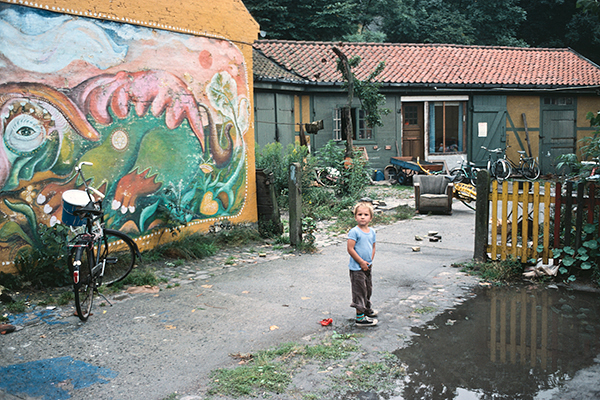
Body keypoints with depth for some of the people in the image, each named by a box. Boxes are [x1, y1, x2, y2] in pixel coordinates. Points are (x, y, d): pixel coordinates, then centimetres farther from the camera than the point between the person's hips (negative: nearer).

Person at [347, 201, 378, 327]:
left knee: (368, 288, 21)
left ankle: (367, 309, 41)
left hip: (367, 267, 8)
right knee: (360, 291, -4)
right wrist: (361, 262, -16)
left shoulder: (372, 232, 7)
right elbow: (350, 249, -18)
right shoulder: (354, 232, -16)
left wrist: (370, 261, 3)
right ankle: (360, 317, 3)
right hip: (357, 268, -7)